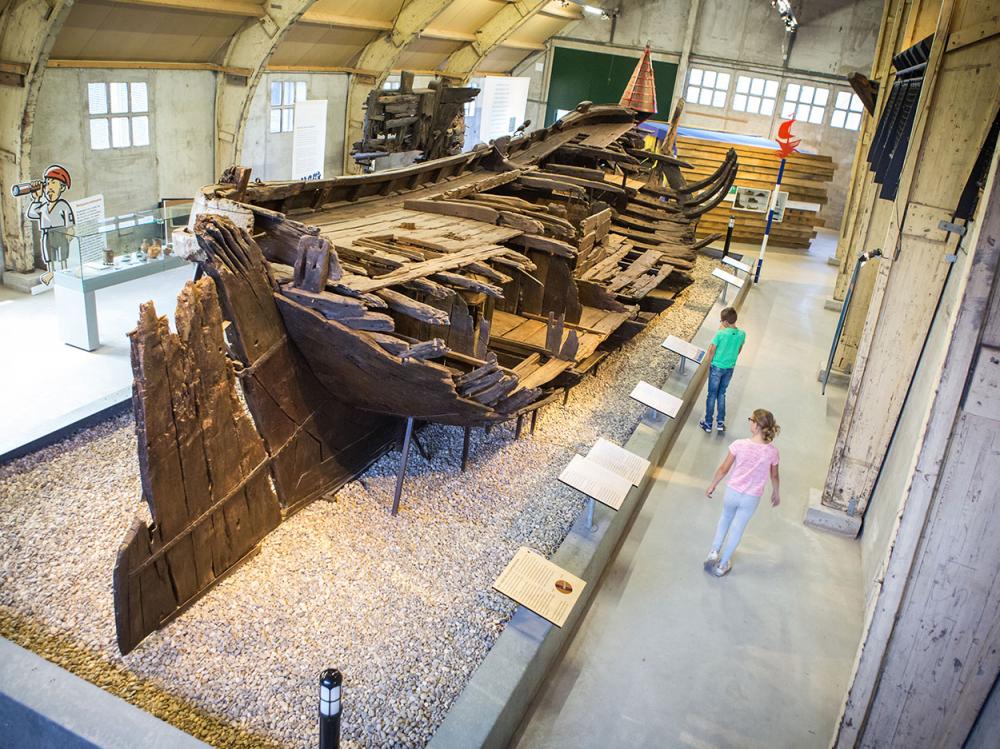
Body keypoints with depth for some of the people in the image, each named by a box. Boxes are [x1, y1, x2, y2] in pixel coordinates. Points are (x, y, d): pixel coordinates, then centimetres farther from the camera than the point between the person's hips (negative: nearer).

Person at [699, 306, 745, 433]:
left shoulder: (720, 333, -22)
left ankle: (708, 424, 17)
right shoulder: (742, 334, -9)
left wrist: (708, 364, 1)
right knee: (722, 394, 20)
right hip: (730, 368, 4)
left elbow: (711, 351, -14)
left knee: (712, 395, 8)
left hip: (717, 367, -4)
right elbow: (738, 351, 6)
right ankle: (720, 422, 22)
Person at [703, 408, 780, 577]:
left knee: (725, 518, 29)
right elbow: (774, 476, 0)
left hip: (733, 492, 0)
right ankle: (722, 565, 30)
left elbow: (724, 469, -10)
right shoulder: (772, 451, -15)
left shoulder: (739, 445, -19)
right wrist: (776, 493, 19)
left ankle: (714, 551, 27)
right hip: (752, 498, 0)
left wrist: (712, 486, 6)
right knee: (737, 529, 17)